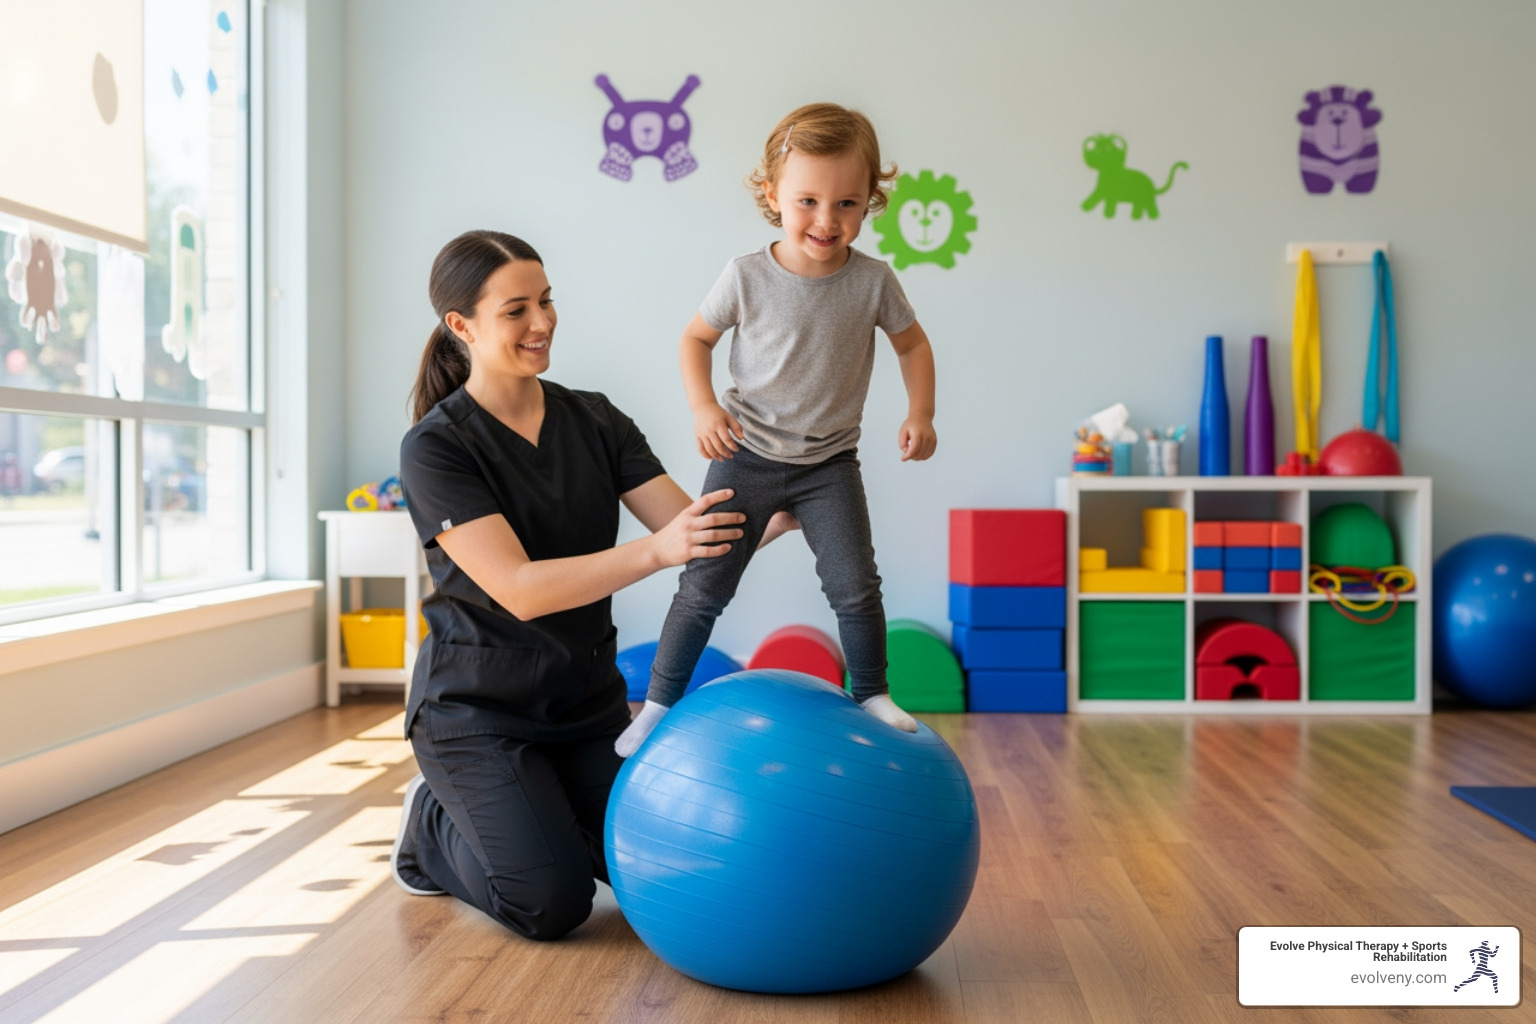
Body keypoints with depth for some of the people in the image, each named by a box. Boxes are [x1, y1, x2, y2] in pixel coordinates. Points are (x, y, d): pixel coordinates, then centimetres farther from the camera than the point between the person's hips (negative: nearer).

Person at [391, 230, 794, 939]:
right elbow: (520, 589, -26)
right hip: (479, 707, -5)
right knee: (552, 903, -16)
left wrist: (785, 512, -25)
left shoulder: (595, 421, 0)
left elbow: (698, 533, -6)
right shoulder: (435, 448, -16)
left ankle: (533, 811, 24)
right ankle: (434, 826, 15)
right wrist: (656, 551, -38)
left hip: (586, 698, 5)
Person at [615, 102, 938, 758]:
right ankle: (658, 703, 18)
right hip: (747, 456, -1)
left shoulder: (873, 280, -9)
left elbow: (912, 342, 8)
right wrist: (703, 407, -13)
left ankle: (872, 694, 17)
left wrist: (920, 414, -4)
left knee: (854, 586, -6)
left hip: (829, 463, 1)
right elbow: (697, 338, 2)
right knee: (704, 587, 3)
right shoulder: (747, 276, -12)